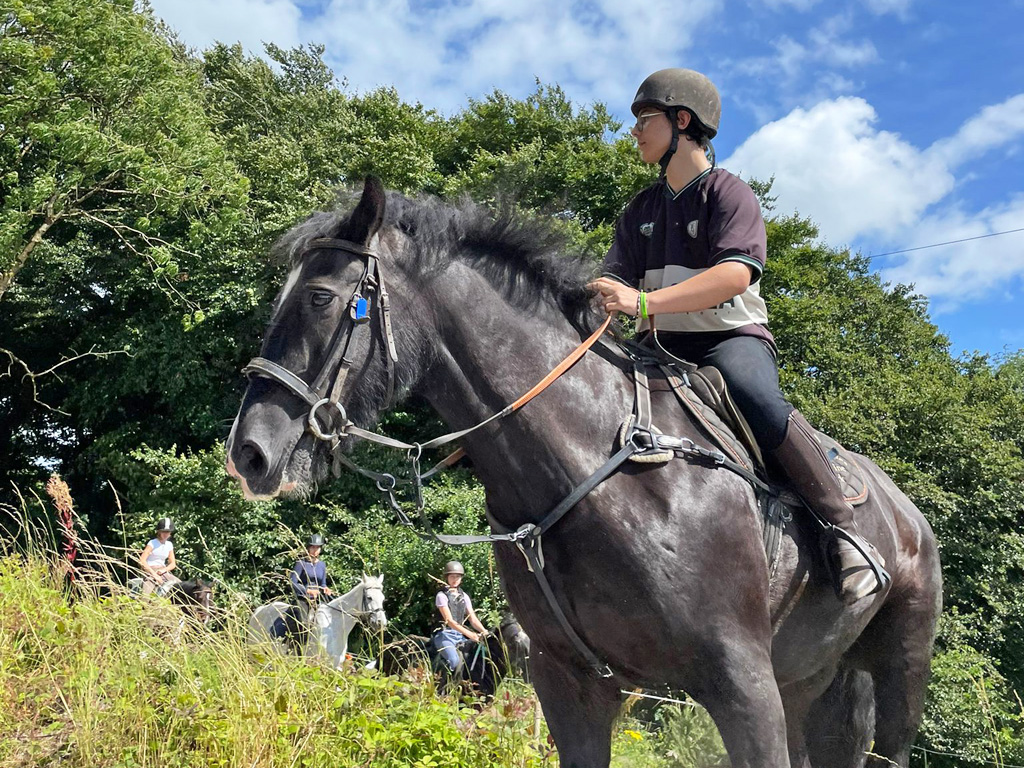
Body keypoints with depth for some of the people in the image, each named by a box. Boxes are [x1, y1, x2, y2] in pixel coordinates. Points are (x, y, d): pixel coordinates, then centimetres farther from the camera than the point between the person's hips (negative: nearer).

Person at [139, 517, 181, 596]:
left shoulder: (169, 545, 9)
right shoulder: (152, 543, -7)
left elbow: (173, 564, 12)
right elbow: (142, 560, -16)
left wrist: (164, 569, -9)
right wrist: (154, 574, -19)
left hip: (163, 571, 5)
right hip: (150, 571, -5)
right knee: (145, 596, -28)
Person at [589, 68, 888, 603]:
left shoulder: (729, 194, -4)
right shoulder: (641, 211, 16)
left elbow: (735, 274, -22)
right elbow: (615, 284, 6)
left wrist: (644, 302, -33)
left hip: (731, 337, -6)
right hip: (662, 347, 6)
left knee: (761, 404, -36)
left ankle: (846, 533, -25)